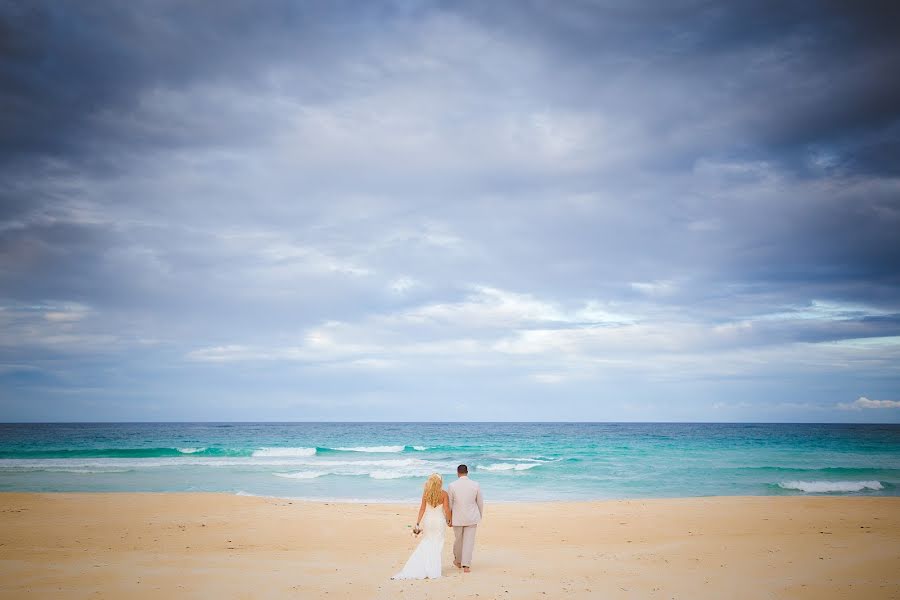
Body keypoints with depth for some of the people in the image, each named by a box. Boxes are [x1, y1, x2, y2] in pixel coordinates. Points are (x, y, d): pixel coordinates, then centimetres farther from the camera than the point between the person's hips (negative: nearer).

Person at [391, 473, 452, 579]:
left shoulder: (425, 493, -5)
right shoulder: (444, 494, -10)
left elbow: (422, 509, -4)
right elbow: (447, 509, -10)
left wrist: (418, 524, -1)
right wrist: (448, 520, 6)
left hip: (427, 520, 2)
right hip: (439, 520, -2)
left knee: (426, 543, 15)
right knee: (436, 545, 6)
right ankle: (433, 572, 8)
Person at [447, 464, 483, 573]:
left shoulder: (452, 486, -10)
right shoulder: (476, 485, -6)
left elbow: (449, 503, -4)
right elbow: (480, 502, 2)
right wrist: (480, 516, 17)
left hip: (457, 518, 0)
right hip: (472, 518, 0)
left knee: (458, 540, 17)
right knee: (469, 541, 5)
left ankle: (458, 561, 36)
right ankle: (466, 565, 3)